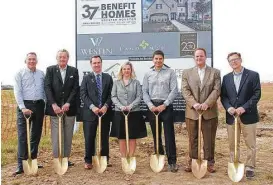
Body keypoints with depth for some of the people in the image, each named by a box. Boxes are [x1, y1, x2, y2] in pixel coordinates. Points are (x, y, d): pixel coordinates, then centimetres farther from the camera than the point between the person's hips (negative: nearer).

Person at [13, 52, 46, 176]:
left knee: (36, 134, 9)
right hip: (25, 105, -4)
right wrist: (23, 108, -15)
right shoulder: (20, 74, 2)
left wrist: (46, 104, 1)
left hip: (39, 105, 4)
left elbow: (45, 90, 11)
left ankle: (33, 160, 20)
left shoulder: (41, 74, 11)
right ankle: (21, 165, -2)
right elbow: (17, 92, -5)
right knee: (22, 135, -5)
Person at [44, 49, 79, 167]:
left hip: (69, 108, 2)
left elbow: (75, 89, 0)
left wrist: (68, 103, -12)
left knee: (68, 135, 6)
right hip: (55, 108, -1)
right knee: (56, 135, -1)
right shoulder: (50, 70, 5)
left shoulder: (74, 71, 8)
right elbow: (47, 88, -3)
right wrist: (54, 104, -15)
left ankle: (66, 158, 16)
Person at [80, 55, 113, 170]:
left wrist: (106, 106, -11)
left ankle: (105, 159, 19)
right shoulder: (86, 78, 7)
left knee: (105, 137, 8)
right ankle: (88, 161, 11)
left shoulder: (108, 78, 11)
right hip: (90, 112, -1)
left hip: (105, 112, 2)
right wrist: (92, 107, -14)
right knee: (89, 138, 1)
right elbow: (83, 95, -2)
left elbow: (111, 94, 5)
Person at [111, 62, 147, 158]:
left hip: (134, 112, -1)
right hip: (119, 113, 1)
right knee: (121, 137, 4)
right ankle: (123, 158, 12)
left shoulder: (136, 82, 4)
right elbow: (113, 97, 3)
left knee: (133, 137, 3)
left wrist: (130, 106, -14)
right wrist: (121, 106, -13)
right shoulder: (116, 82, 8)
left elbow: (139, 97, -1)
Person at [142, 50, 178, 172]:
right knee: (156, 135, 9)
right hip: (152, 106, 3)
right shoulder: (148, 74, 9)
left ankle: (172, 162, 4)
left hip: (166, 106, -3)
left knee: (169, 135, -3)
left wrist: (164, 105, -12)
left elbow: (174, 90, -5)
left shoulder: (170, 72, 2)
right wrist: (150, 105, -9)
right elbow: (145, 92, 6)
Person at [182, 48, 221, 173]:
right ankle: (192, 162, 20)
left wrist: (206, 104, -17)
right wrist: (194, 104, -16)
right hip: (192, 112, 1)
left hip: (210, 112, 0)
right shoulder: (187, 73, 8)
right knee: (192, 139, 8)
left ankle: (209, 162, 20)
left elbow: (216, 90, -4)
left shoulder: (215, 72, 7)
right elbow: (185, 91, -2)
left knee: (209, 140, 7)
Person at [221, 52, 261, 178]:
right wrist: (228, 107, -11)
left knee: (250, 144, 5)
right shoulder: (226, 78, 11)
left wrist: (244, 107, -17)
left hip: (248, 115, -3)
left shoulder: (253, 75, -1)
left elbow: (256, 94, -7)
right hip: (231, 116, 3)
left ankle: (250, 167, 18)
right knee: (232, 144, 10)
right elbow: (223, 96, 8)